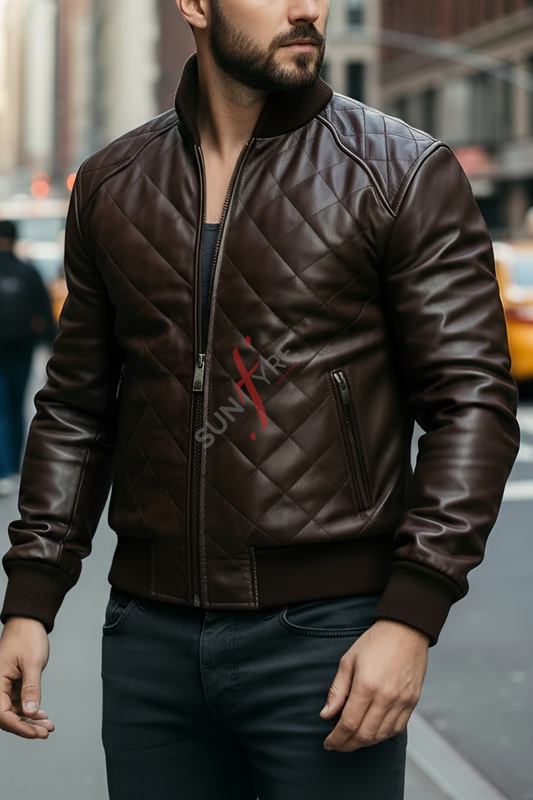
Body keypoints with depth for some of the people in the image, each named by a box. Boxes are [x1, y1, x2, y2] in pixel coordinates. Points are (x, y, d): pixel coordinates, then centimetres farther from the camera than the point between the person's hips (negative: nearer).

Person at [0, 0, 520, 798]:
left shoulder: (405, 174, -4)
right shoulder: (112, 184, 8)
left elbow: (473, 402, -7)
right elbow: (78, 407, 13)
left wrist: (412, 617, -16)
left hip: (326, 637, -3)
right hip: (150, 638, 4)